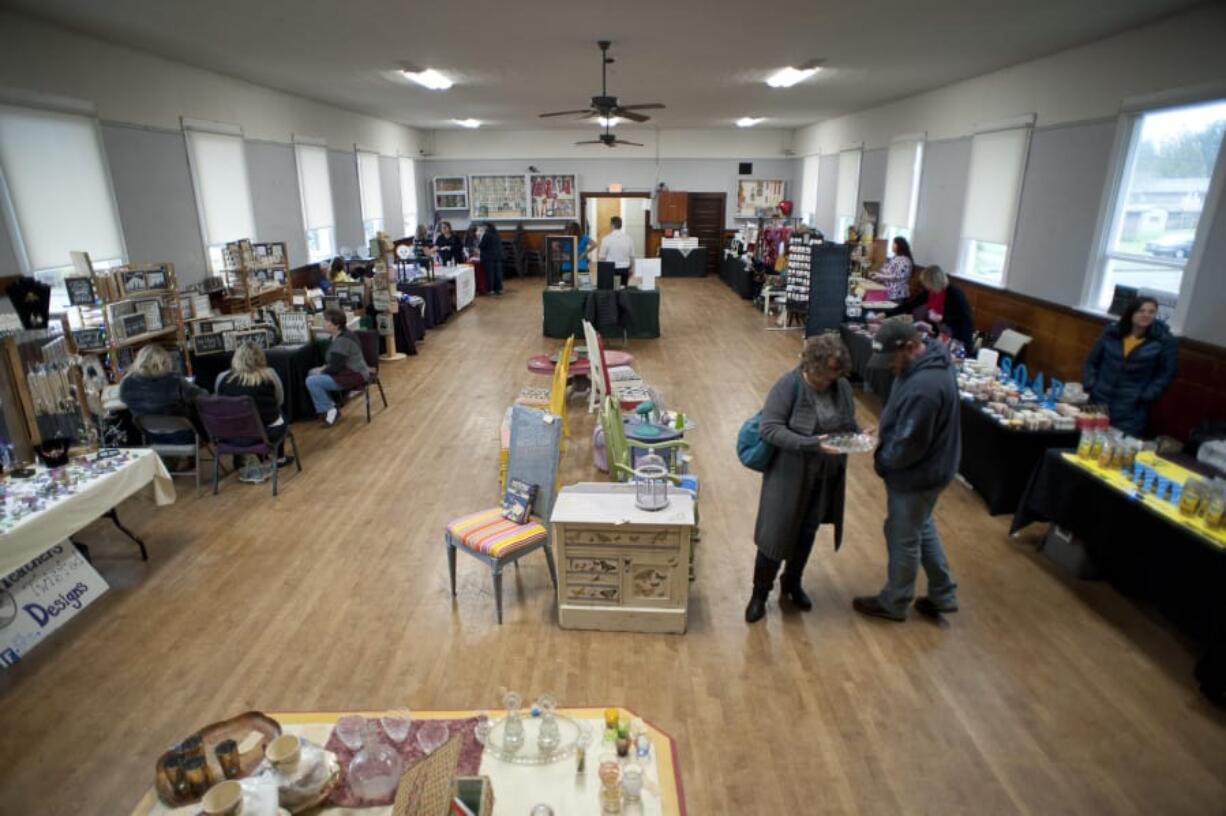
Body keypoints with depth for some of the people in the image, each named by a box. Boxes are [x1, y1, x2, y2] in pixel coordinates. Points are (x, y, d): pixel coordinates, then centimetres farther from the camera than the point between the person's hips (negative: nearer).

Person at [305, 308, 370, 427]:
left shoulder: (343, 340, -23)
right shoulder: (339, 336, 9)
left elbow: (335, 367, -23)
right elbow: (335, 361, 22)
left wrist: (322, 372, -7)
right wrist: (323, 368, 6)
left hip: (354, 375, -11)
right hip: (349, 371, 11)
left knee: (312, 381, -18)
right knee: (312, 373, 18)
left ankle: (330, 410, -4)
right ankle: (328, 405, 13)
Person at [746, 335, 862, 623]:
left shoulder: (842, 386, -2)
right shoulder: (789, 385, -18)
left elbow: (850, 424, 12)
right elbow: (769, 429, -23)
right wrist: (812, 444, -31)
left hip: (826, 478, 5)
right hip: (789, 475, -5)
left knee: (807, 533, 19)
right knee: (775, 534, 2)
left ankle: (792, 583, 43)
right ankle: (760, 593, 24)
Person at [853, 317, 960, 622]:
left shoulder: (922, 388, -35)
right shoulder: (929, 358, -2)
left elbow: (907, 447, -28)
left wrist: (880, 458, -10)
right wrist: (883, 435, 1)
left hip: (916, 475, -10)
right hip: (928, 468, 10)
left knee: (903, 538, 10)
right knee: (922, 528, 26)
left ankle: (894, 603, 32)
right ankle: (943, 594, 41)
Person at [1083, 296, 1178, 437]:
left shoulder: (1165, 340, -3)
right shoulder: (1111, 332, 3)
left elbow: (1167, 373, 0)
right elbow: (1091, 361, 10)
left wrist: (1145, 397, -9)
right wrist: (1089, 386, -1)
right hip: (1099, 401, 3)